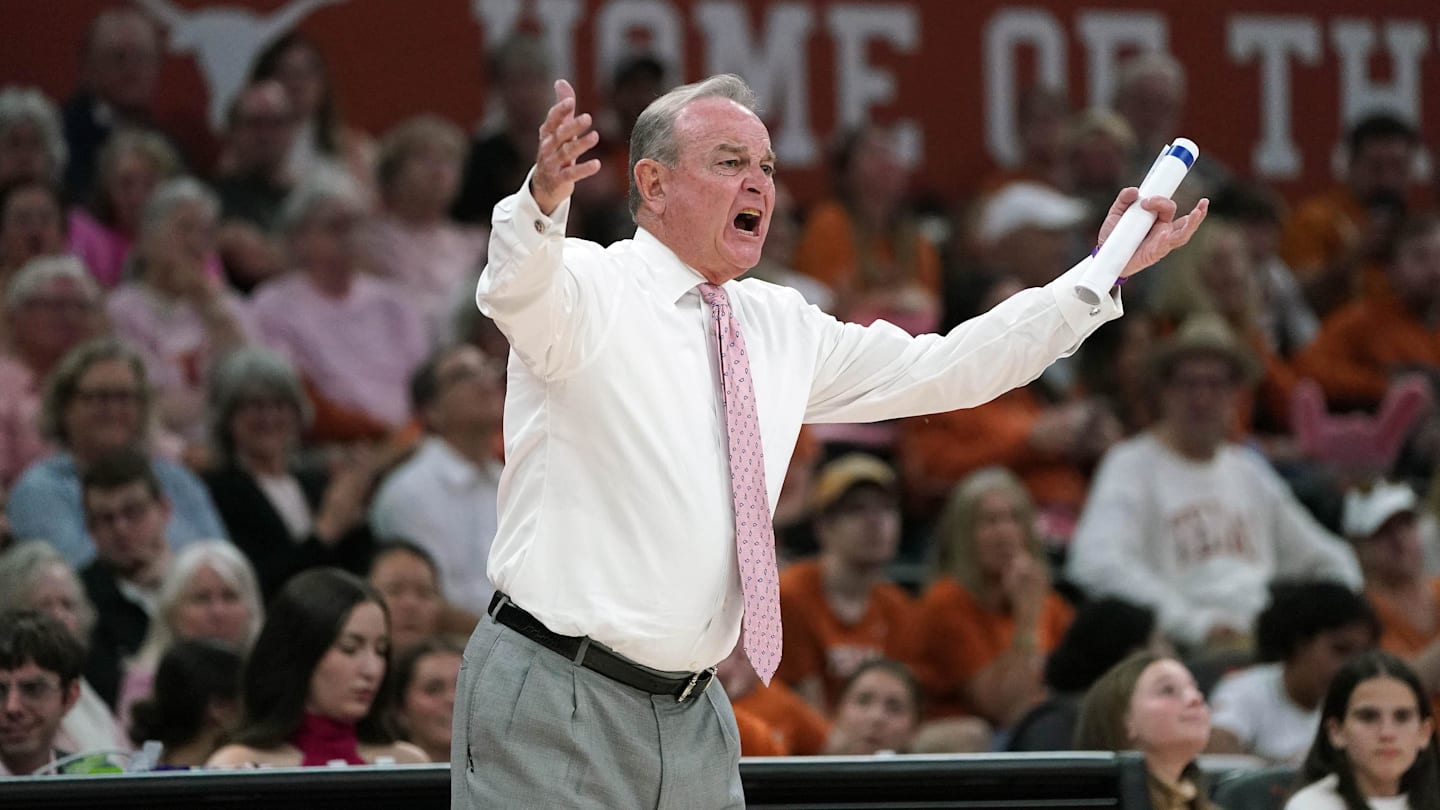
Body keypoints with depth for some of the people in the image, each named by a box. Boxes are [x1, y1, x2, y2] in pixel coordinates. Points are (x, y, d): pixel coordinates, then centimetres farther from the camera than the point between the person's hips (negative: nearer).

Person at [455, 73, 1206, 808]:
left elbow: (945, 371, 17)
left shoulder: (781, 327, 13)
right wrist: (543, 200, -53)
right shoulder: (591, 288, -7)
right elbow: (518, 287, -30)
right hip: (557, 697, -6)